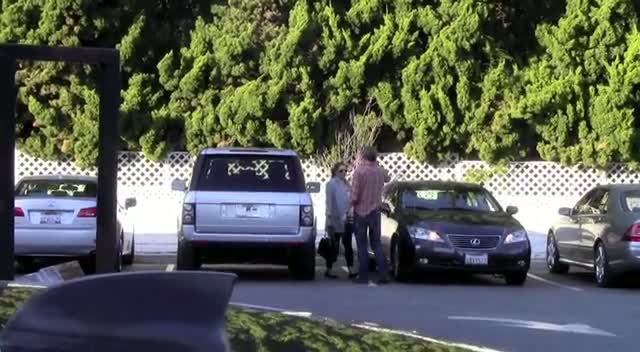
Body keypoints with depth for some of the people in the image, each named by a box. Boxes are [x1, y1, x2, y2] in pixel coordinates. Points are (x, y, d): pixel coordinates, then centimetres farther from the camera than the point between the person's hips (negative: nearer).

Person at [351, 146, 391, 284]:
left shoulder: (359, 171, -16)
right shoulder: (380, 171, 1)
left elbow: (354, 196, -18)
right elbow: (387, 178, 27)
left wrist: (352, 202, 4)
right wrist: (376, 164, 23)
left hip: (361, 212, -4)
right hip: (375, 212, 5)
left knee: (362, 246, 3)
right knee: (376, 244, 13)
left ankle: (363, 276, 3)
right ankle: (384, 274, 5)